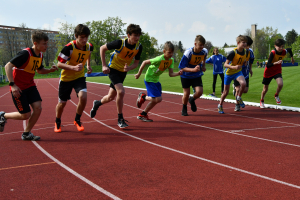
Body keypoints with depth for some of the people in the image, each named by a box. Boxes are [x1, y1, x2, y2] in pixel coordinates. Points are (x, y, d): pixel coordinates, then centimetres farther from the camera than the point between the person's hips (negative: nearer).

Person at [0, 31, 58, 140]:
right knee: (26, 115, -5)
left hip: (30, 86, 7)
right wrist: (12, 85, -29)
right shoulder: (25, 54, -23)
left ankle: (26, 133, 10)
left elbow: (40, 70, 20)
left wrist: (50, 70, -2)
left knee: (38, 108, -9)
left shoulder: (40, 55, 2)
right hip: (18, 88, -7)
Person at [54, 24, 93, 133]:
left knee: (83, 97, -22)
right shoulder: (69, 47, -25)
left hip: (79, 76, 3)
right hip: (66, 78, -3)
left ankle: (77, 120, 3)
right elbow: (59, 64, -24)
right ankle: (58, 122, 37)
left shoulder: (89, 46, -9)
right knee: (62, 102, 8)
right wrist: (73, 67, -37)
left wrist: (88, 65, 10)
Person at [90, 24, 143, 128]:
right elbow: (102, 48, -12)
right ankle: (120, 119, -9)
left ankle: (97, 103, 44)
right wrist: (104, 65, -13)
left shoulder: (139, 47, -11)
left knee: (110, 97, 11)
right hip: (113, 69, -5)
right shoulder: (120, 43, -25)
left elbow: (136, 62, 0)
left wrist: (128, 68, -23)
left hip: (123, 72, 5)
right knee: (121, 91, -25)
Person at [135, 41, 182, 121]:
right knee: (158, 99, -15)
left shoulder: (171, 60, -5)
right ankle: (143, 97, 11)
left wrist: (178, 73, -28)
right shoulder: (159, 59, -27)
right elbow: (144, 62, -20)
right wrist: (139, 74, -14)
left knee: (156, 100, 12)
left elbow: (171, 74, -8)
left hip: (156, 80, 8)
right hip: (149, 79, -8)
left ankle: (142, 114, 26)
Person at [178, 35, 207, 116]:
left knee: (199, 92, -12)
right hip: (186, 76, -3)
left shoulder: (204, 51, -14)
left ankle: (192, 100, 23)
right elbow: (182, 67, -27)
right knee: (186, 93, 1)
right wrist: (193, 69, -39)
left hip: (197, 76, 3)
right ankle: (184, 109, 28)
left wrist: (203, 66, 0)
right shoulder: (188, 53, -28)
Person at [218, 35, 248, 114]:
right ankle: (220, 106, 30)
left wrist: (244, 62, -2)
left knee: (243, 83, -29)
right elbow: (225, 64, -28)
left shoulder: (246, 51, -9)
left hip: (238, 72, 3)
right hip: (229, 72, -3)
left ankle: (238, 98, -2)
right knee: (226, 91, 6)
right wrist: (233, 67, -43)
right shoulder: (233, 52, -26)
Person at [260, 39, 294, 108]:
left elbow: (289, 49, 13)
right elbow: (268, 65, -35)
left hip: (277, 71, 3)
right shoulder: (273, 53, -27)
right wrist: (276, 63, -51)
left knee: (280, 84, -26)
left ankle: (276, 96, 4)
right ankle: (262, 101, 37)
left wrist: (292, 58, 27)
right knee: (265, 89, 9)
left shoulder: (284, 52, -15)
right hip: (269, 72, -3)